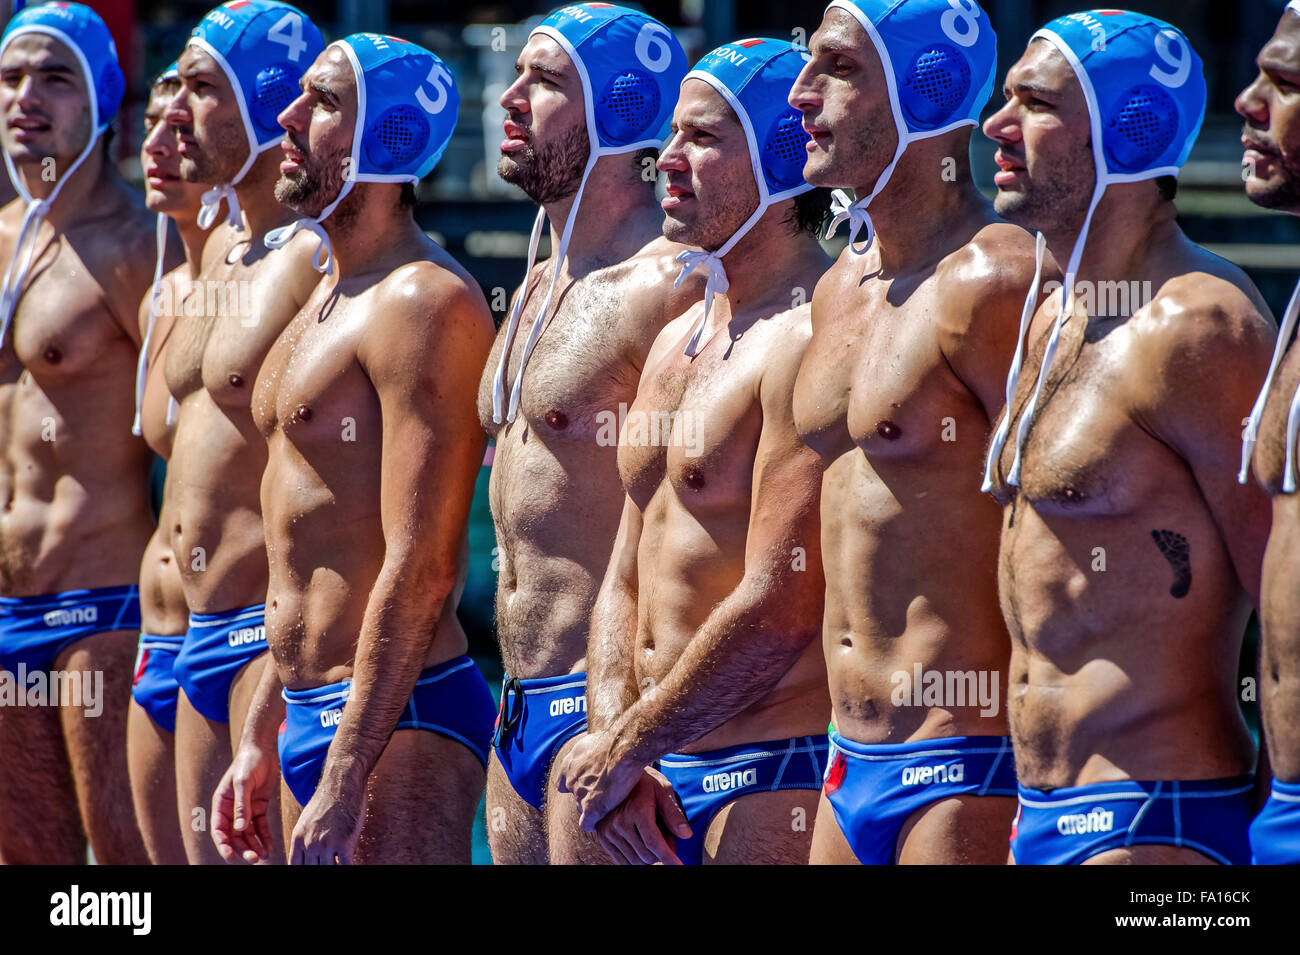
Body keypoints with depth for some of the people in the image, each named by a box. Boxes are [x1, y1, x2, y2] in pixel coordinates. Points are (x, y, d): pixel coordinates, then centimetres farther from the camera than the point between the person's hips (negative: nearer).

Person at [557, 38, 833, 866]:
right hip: (663, 788, 9)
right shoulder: (679, 340, 16)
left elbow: (779, 614, -20)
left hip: (773, 780, -9)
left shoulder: (809, 339, -15)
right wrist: (615, 743, 1)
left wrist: (625, 748, -11)